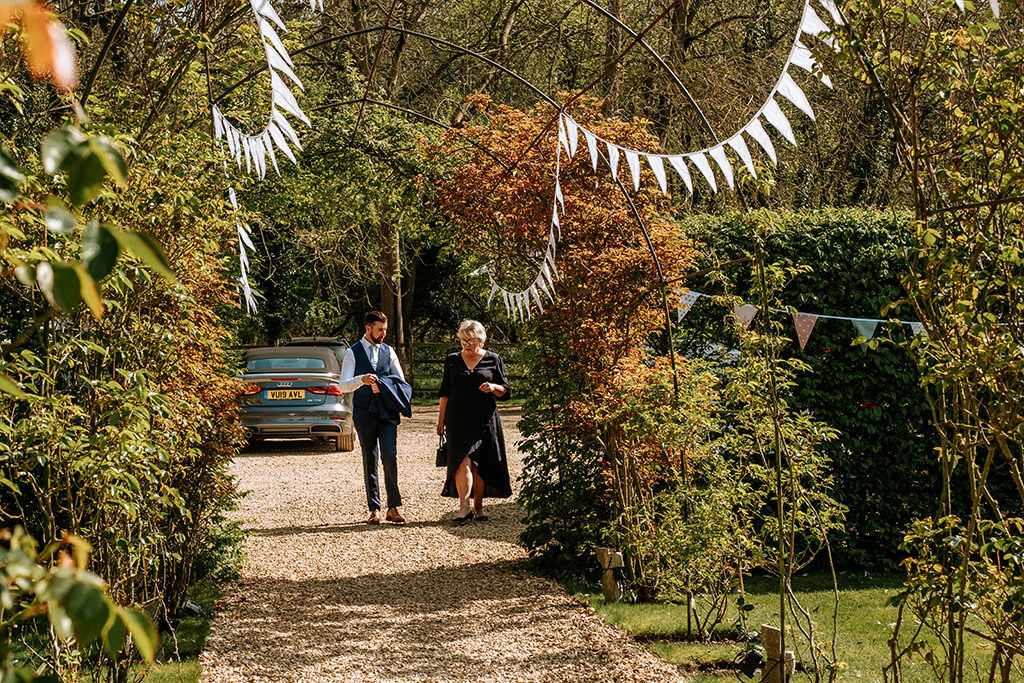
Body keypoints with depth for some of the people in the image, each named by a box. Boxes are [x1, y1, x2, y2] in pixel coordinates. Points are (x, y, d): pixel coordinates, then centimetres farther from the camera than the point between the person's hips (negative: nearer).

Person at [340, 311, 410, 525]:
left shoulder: (388, 352, 12)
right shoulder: (353, 353, 3)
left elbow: (401, 381, 11)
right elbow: (344, 386, -6)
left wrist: (382, 386, -9)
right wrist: (361, 380, -26)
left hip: (387, 411, 1)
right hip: (364, 411, -1)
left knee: (390, 456, -11)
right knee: (369, 459, 2)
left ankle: (394, 508, -6)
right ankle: (374, 510, 6)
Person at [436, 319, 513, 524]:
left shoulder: (493, 360, 5)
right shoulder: (452, 360, 10)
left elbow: (506, 392, 7)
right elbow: (445, 392, 15)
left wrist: (494, 388, -14)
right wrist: (441, 417, 10)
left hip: (485, 420, 0)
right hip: (459, 419, 0)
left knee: (481, 465, 2)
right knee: (464, 460, -13)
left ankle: (478, 507, 13)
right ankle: (464, 507, -17)